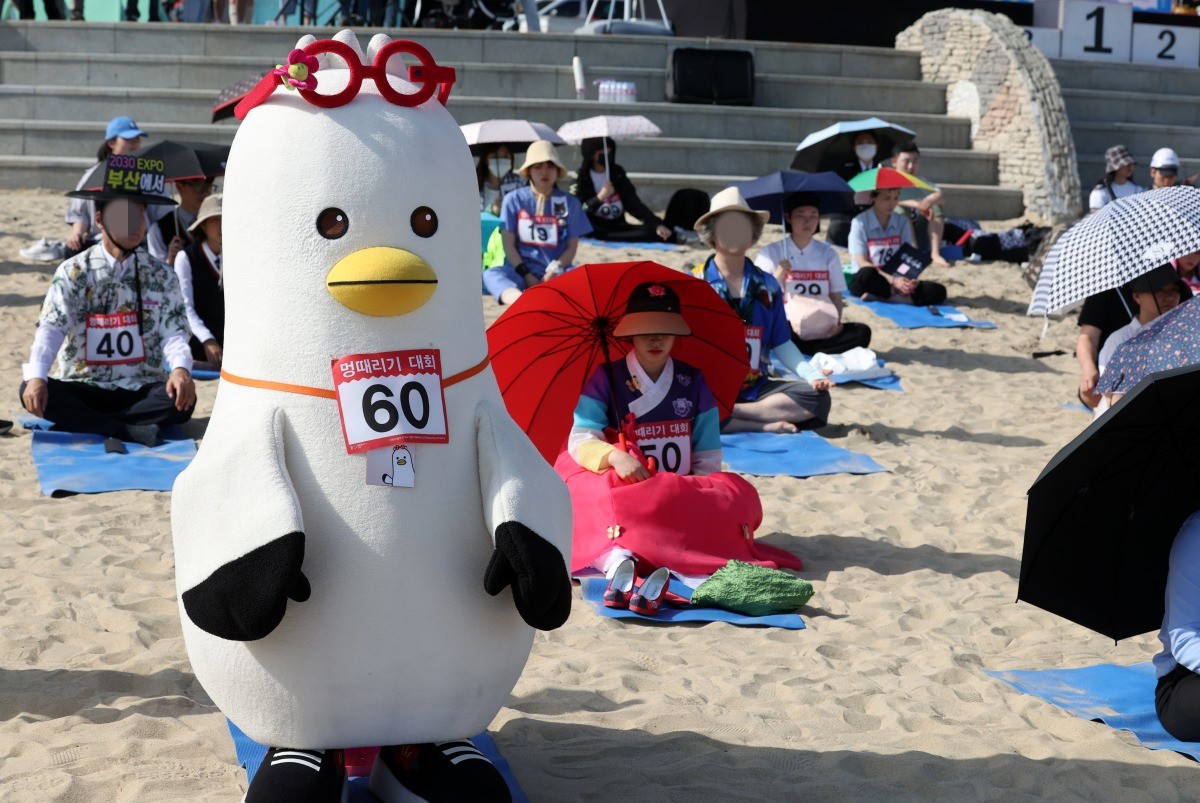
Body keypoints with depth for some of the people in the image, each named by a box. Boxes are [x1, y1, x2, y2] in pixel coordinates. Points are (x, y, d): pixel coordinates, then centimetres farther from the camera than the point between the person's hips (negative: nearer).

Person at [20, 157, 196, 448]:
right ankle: (129, 430, -30)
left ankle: (82, 423, -23)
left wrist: (181, 368, -28)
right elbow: (51, 328, -11)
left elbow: (173, 331, -5)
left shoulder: (161, 276, 6)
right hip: (82, 389, 0)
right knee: (31, 391, -29)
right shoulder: (73, 272, 1)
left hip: (140, 390, 1)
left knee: (183, 399, -30)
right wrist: (36, 376, -30)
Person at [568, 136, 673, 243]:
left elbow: (634, 203, 4)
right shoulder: (580, 177, 0)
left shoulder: (617, 173, 10)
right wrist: (600, 198, -24)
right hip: (594, 229, -2)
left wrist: (657, 224, -10)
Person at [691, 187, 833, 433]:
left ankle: (730, 415, -19)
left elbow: (781, 344, 13)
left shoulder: (767, 285, 12)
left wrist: (812, 374, -5)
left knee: (817, 397, -20)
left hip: (755, 389, 4)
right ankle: (767, 425, -23)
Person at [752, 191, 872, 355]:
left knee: (862, 332, -23)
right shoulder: (771, 253, 6)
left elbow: (836, 295, 12)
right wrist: (777, 277, -15)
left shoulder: (828, 254, 14)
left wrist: (837, 322, -7)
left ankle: (795, 354, -23)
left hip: (821, 330, 4)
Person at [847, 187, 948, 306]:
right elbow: (862, 263, -13)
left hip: (896, 281, 5)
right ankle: (898, 295, -18)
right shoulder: (860, 222, -6)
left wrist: (912, 280, -23)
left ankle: (877, 297, -26)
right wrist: (893, 280, -26)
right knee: (868, 273, -41)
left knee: (938, 291, -22)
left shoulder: (903, 222, 7)